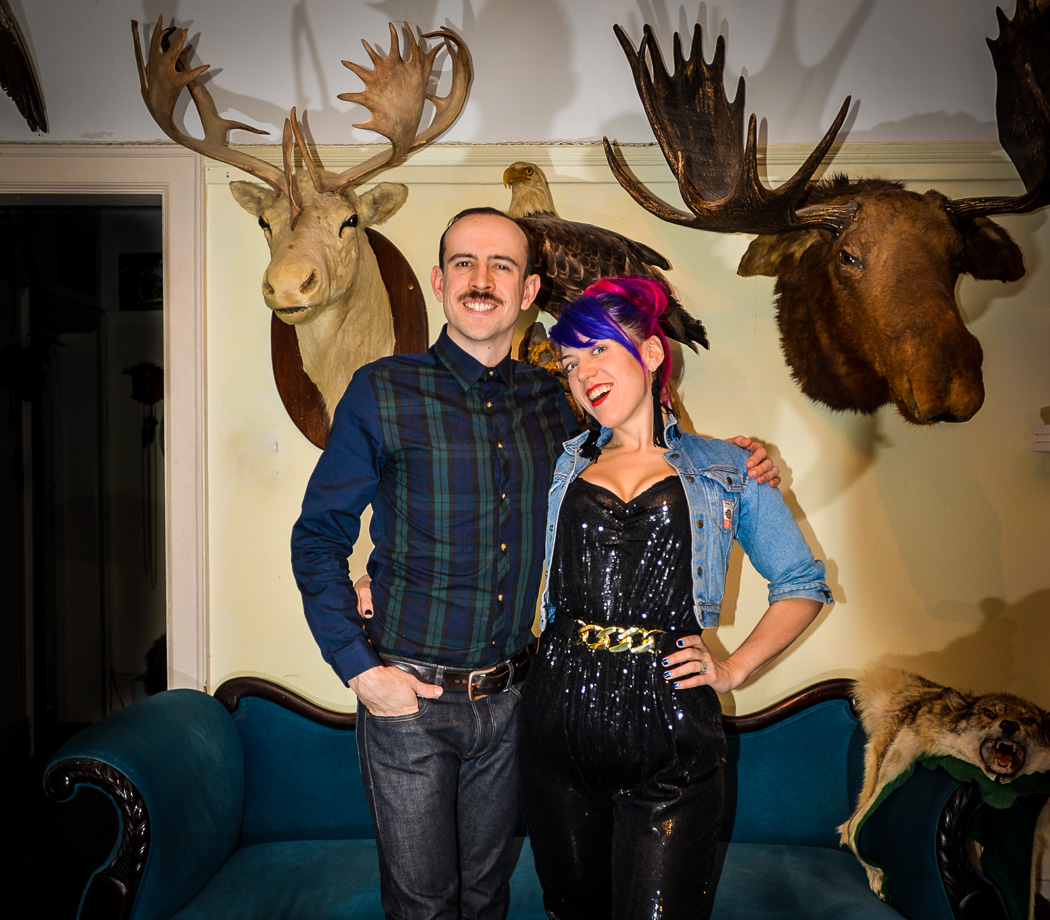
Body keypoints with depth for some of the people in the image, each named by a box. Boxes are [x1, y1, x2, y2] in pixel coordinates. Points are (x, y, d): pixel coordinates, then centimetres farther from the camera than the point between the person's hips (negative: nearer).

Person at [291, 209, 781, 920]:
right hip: (407, 696, -3)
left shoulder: (551, 400, 2)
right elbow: (318, 539, -4)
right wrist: (359, 668, -12)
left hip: (509, 696, 3)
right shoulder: (382, 392, -9)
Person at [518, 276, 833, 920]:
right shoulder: (561, 465, 10)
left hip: (671, 727, -2)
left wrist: (732, 670, 0)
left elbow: (804, 586, 10)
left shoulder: (727, 470, 4)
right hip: (562, 715, 3)